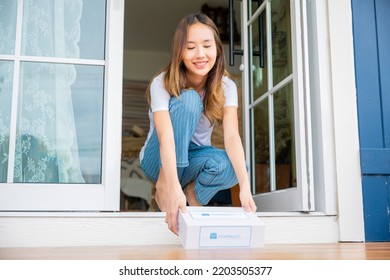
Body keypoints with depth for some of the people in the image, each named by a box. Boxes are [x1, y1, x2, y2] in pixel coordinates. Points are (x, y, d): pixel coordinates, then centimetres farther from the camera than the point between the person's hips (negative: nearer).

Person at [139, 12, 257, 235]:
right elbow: (166, 137, -35)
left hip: (192, 159, 2)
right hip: (160, 161, -2)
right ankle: (163, 187, -22)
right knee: (187, 98, -30)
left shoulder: (226, 87, -12)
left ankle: (193, 195, -4)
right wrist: (174, 187, -51)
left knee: (227, 165, -36)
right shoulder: (162, 84, -21)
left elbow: (232, 136, -26)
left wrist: (245, 184, -42)